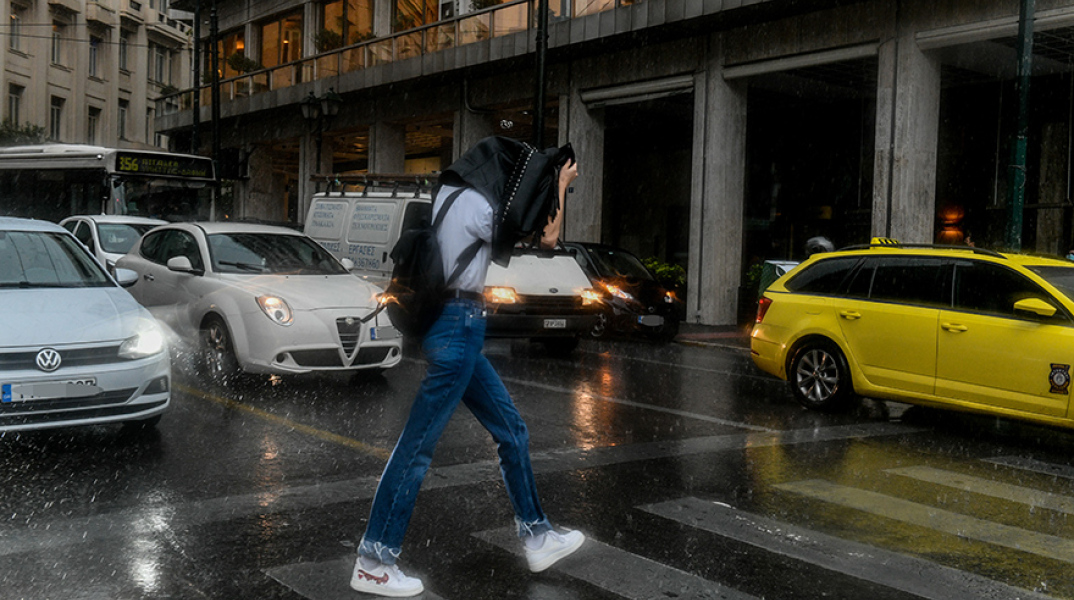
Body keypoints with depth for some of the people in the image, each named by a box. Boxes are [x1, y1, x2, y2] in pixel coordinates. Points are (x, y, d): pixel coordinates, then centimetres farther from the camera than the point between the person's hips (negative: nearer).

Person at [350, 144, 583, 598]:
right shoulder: (477, 205, -13)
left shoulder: (451, 192, 13)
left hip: (456, 325, 10)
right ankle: (373, 562, 2)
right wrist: (561, 185, 7)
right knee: (418, 445, -6)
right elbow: (545, 239, -8)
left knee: (511, 428, 14)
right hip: (459, 325, -10)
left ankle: (536, 536, 23)